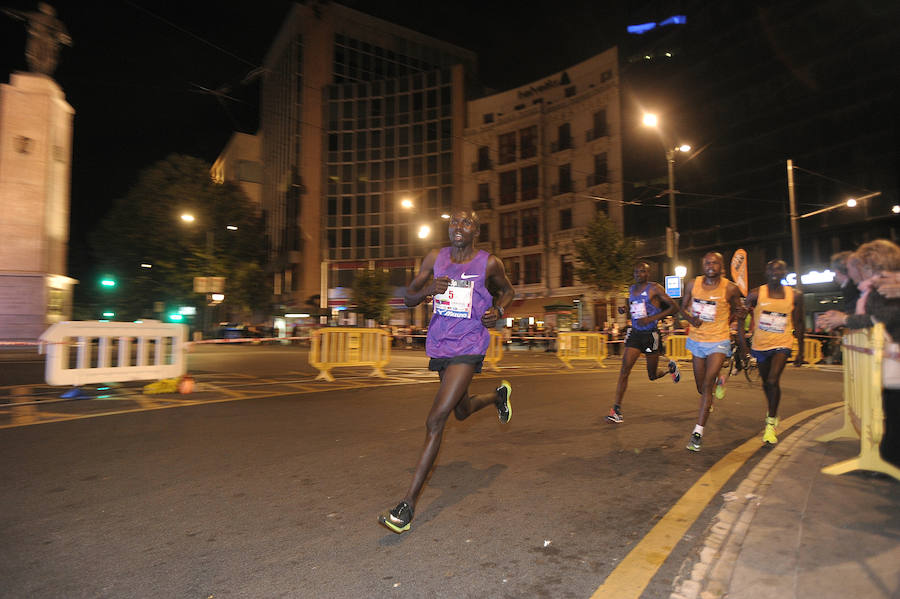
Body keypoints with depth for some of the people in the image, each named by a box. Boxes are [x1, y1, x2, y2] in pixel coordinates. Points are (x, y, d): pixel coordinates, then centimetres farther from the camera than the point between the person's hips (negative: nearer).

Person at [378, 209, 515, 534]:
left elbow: (507, 290, 15)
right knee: (461, 411, 24)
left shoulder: (489, 263, -4)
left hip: (469, 347, -5)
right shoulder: (435, 258, 3)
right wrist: (429, 288, -16)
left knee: (435, 420, -15)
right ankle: (498, 394, 58)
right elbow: (408, 297, 6)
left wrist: (498, 310, -6)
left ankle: (408, 503, -6)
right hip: (440, 345, 5)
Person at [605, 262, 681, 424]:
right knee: (624, 371, -9)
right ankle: (616, 410, -8)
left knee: (652, 376, 9)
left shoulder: (655, 288, -9)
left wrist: (651, 318, -21)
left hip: (651, 335, -4)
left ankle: (671, 368, 44)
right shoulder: (632, 289, 10)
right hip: (635, 333, 5)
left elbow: (674, 307, -12)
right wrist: (625, 309, 5)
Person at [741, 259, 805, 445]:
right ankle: (771, 412, 44)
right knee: (766, 383, 16)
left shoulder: (795, 295, 0)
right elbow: (741, 318, -2)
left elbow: (798, 324, 8)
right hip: (760, 344, 1)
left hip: (782, 344, -1)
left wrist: (801, 351, 10)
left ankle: (771, 423, -6)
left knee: (773, 380, -18)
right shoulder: (756, 294, -5)